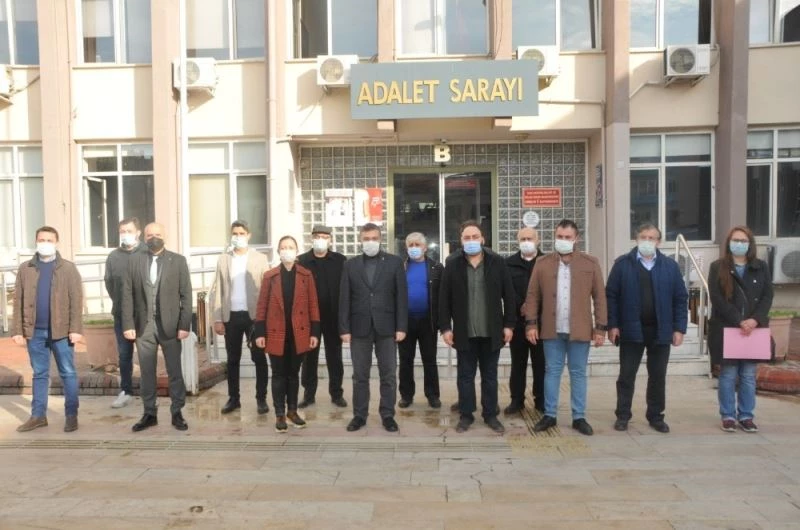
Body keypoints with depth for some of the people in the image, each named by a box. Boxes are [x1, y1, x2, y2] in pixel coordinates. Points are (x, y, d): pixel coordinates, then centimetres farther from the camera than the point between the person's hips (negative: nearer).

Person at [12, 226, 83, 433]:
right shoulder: (25, 268, 7)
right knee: (39, 374, 13)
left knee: (68, 373, 4)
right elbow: (18, 301, 7)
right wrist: (17, 330, 1)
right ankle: (38, 415, 22)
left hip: (61, 330, -3)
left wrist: (75, 328, -13)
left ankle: (71, 415, 12)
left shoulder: (68, 268, -1)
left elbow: (76, 300, -6)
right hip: (34, 331, 3)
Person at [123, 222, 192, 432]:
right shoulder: (135, 261, 6)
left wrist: (184, 325, -9)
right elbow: (127, 295, 4)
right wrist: (128, 325, -3)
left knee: (175, 372, 5)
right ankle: (149, 413, 22)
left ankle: (177, 413, 16)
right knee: (147, 373, 10)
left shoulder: (178, 261, 0)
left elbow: (186, 295, -2)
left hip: (169, 325, -2)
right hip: (143, 326, 2)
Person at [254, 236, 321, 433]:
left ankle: (292, 410, 25)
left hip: (298, 333, 1)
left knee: (293, 373, 13)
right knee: (279, 374, 7)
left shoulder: (306, 275, 1)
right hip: (276, 333, 0)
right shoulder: (270, 276, 1)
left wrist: (314, 332, -3)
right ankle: (280, 414, 17)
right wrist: (260, 333, -3)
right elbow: (262, 305, 1)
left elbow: (313, 304, 1)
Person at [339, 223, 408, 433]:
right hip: (359, 328, 1)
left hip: (386, 327, -1)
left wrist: (401, 327, -6)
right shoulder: (350, 264, 7)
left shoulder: (394, 262, 3)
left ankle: (388, 415, 17)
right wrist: (344, 328, -4)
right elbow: (344, 299, 3)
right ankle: (359, 415, 20)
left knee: (388, 375, 6)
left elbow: (401, 296, -1)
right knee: (360, 375, 9)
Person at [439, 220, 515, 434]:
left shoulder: (497, 262, -1)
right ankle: (466, 415, 23)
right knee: (465, 375, 10)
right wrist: (445, 327, -5)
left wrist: (509, 324, -2)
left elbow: (508, 295, 2)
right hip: (464, 332, 0)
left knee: (490, 376, 12)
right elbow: (444, 298, -2)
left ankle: (490, 415, 25)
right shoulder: (452, 263, -3)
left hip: (491, 332, 1)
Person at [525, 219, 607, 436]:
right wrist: (531, 323, -4)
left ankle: (579, 417, 20)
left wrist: (600, 327, -4)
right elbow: (533, 295, 2)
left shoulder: (591, 263, 1)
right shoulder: (542, 263, 2)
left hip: (580, 329, 0)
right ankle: (549, 415, 19)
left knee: (578, 373, 9)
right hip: (552, 329, 1)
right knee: (552, 371, 9)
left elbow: (599, 296, 0)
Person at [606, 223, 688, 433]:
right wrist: (612, 325, -8)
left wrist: (679, 328, -2)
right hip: (631, 329, -2)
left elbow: (680, 298, 4)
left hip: (660, 330, 2)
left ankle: (656, 416, 24)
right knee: (626, 375, 6)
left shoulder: (670, 265, 4)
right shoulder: (622, 264, -1)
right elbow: (611, 296, -3)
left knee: (658, 376, 11)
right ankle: (622, 416, 16)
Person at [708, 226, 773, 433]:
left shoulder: (761, 267, 9)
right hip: (726, 329, -2)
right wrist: (739, 321, -17)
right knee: (728, 375, 3)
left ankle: (746, 416, 18)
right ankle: (728, 416, 12)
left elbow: (767, 296, 3)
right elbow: (716, 298, -8)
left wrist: (755, 319, -13)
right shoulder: (718, 267, 0)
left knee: (749, 375, 7)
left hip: (753, 329, 3)